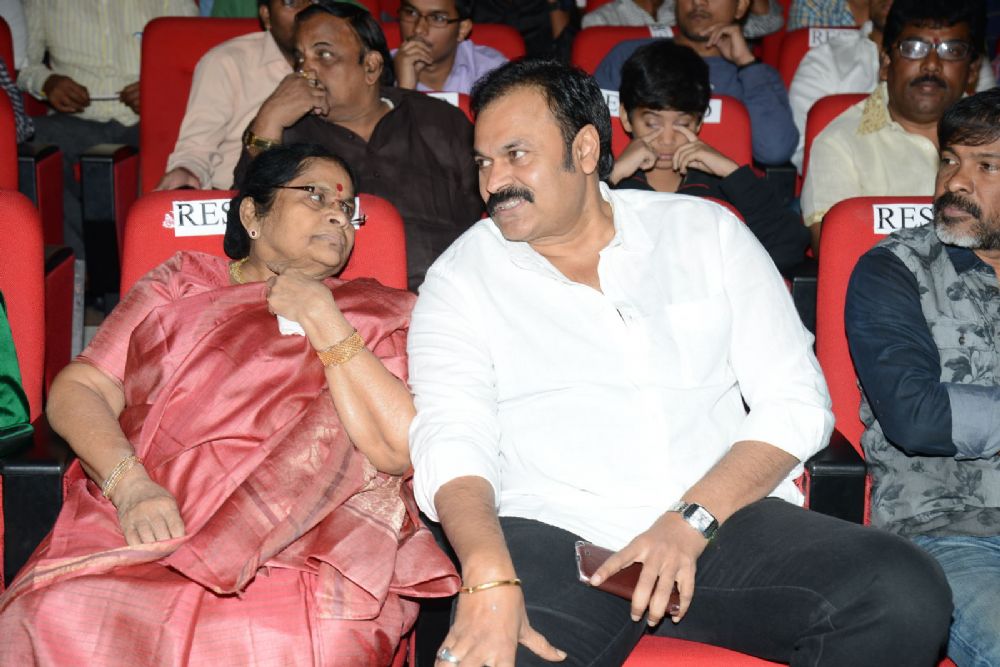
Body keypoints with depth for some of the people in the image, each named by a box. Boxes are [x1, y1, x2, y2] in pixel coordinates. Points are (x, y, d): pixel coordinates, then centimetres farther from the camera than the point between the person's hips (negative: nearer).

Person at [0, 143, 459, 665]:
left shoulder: (374, 316, 16)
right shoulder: (179, 286, 20)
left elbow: (399, 449, -1)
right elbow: (76, 389, 10)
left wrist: (321, 318, 0)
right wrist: (130, 485, -9)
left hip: (301, 550, -2)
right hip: (149, 524, 2)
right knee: (57, 618, -29)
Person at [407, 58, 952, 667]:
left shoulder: (705, 231, 13)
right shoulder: (462, 276, 9)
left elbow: (796, 401, 6)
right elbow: (451, 438, -6)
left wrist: (693, 520, -10)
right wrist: (490, 580, -27)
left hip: (724, 517, 3)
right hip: (552, 533, -2)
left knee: (908, 598, -24)